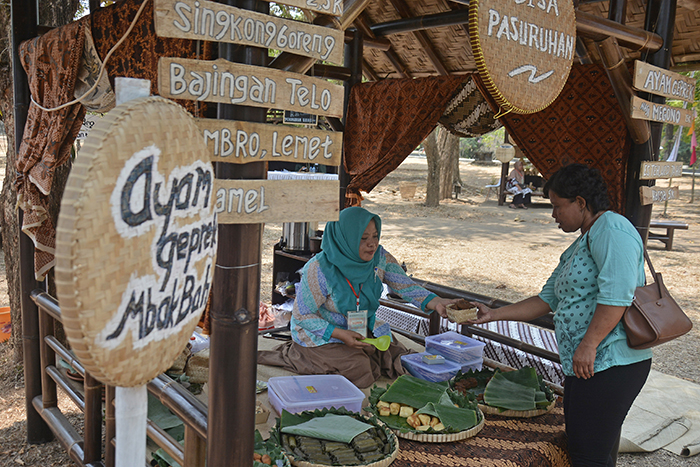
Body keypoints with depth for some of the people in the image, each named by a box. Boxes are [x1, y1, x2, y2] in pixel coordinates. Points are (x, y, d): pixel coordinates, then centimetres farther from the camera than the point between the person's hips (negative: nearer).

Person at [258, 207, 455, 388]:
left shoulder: (379, 257, -13)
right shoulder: (320, 269, -29)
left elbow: (406, 286, -13)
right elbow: (302, 315, -22)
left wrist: (436, 302, -33)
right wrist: (340, 334, -31)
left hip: (362, 329, 6)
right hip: (321, 333, -6)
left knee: (400, 363, -1)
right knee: (360, 374, -20)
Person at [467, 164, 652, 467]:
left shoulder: (612, 229, -10)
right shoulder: (579, 246, 23)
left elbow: (617, 294, -22)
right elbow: (547, 300, 24)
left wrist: (588, 346, -23)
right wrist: (493, 314, 19)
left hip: (611, 364, -10)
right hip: (586, 366, 10)